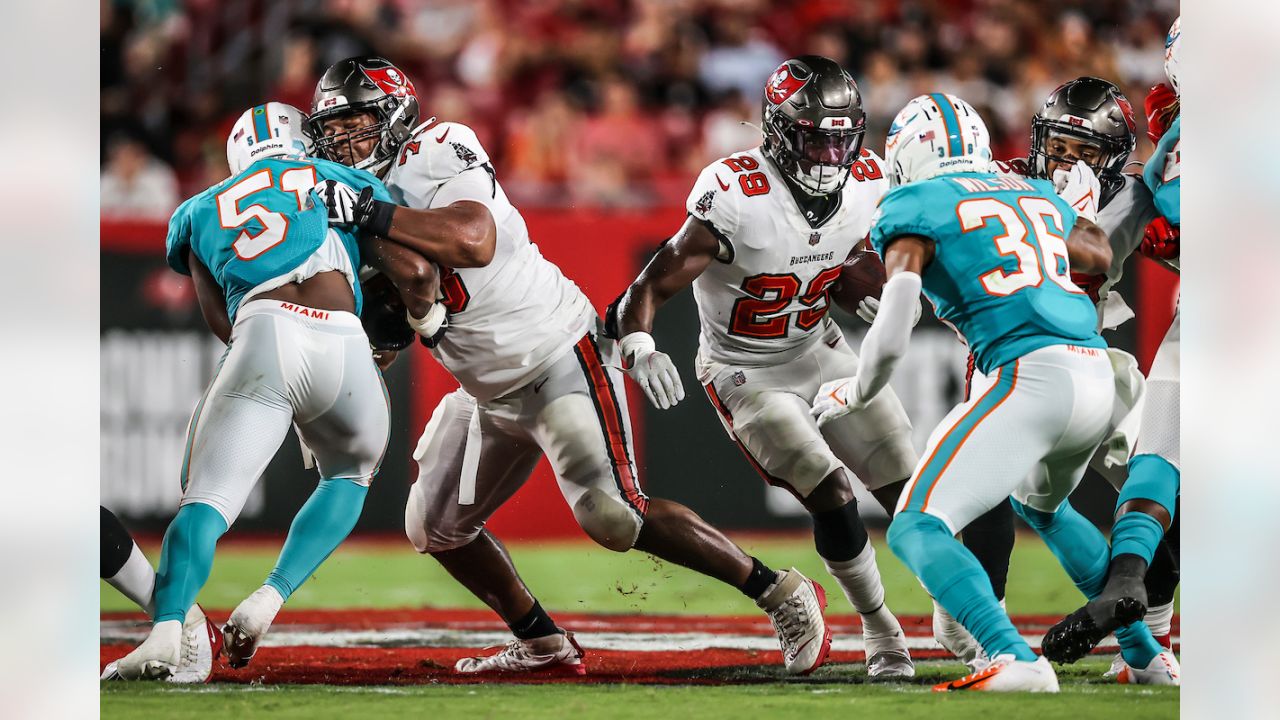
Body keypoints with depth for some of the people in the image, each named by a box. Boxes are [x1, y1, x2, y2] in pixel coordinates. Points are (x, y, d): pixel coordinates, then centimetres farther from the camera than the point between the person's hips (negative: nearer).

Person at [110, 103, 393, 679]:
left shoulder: (202, 211, 30)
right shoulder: (347, 182, 29)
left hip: (262, 338, -1)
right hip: (347, 343, 1)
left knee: (205, 502, -3)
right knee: (350, 478, 27)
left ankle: (166, 632, -30)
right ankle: (267, 601, 6)